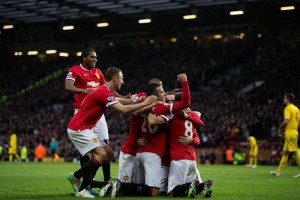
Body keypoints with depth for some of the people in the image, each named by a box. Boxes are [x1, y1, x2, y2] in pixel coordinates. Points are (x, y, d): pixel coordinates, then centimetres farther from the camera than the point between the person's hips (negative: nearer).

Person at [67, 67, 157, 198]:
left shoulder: (106, 92, 12)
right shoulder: (104, 92, -21)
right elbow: (123, 110, -27)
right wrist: (144, 103, -19)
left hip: (84, 129, 10)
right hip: (78, 128, -10)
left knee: (109, 154, 9)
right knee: (101, 154, -21)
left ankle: (76, 176, 17)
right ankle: (82, 190, -17)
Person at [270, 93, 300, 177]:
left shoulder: (288, 108, -10)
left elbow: (286, 121, -20)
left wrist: (280, 129, -5)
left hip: (290, 133, -9)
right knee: (285, 152, 10)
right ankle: (278, 171, 12)